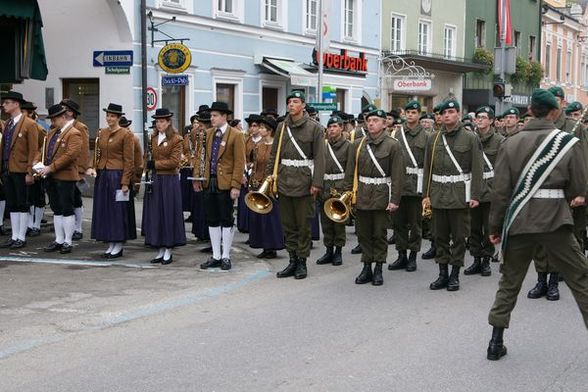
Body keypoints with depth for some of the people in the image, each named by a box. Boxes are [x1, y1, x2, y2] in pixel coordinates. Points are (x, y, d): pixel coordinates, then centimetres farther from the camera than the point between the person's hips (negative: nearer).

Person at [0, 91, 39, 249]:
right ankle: (14, 237, 17)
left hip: (20, 171, -7)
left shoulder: (29, 124, -8)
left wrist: (30, 172, -16)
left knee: (22, 205, 1)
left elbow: (33, 150, -11)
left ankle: (21, 238, 8)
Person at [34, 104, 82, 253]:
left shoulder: (74, 134, -10)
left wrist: (50, 168, -22)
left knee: (67, 210, 0)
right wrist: (37, 161, -1)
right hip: (51, 178, 8)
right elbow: (43, 150, 21)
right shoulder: (52, 133, 17)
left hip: (65, 177, -8)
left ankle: (67, 242, 6)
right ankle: (59, 240, 20)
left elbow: (70, 155, -20)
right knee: (56, 210, 13)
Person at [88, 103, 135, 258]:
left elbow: (129, 160, -9)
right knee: (104, 209, 8)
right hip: (102, 176, 7)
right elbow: (98, 154, 17)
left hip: (117, 176, -6)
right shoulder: (102, 132, 11)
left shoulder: (126, 134, -7)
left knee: (118, 210, -2)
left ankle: (119, 246, 6)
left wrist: (125, 182, -14)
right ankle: (111, 244, 16)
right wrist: (94, 168, -3)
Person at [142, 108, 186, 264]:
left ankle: (168, 251, 6)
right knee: (155, 215, 5)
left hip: (169, 181, -5)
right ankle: (160, 250, 12)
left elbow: (174, 161, -13)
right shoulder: (153, 138, 12)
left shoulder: (176, 139, -6)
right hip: (154, 180, 6)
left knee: (168, 214, -1)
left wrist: (154, 164, -13)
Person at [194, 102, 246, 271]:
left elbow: (239, 162, -10)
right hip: (209, 182, 6)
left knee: (226, 220, 3)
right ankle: (215, 256, 17)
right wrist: (197, 177, 2)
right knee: (212, 220, 9)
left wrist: (235, 186, -16)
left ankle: (226, 257, 12)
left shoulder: (235, 135, -7)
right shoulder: (208, 134, 11)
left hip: (225, 183, -5)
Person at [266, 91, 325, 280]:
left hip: (303, 181, -5)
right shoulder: (282, 127, 9)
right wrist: (271, 177, 6)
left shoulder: (314, 127, -5)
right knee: (288, 224, 9)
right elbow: (274, 154, 13)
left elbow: (319, 158, -8)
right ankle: (292, 261, 17)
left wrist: (316, 183, -14)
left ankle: (302, 262, 10)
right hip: (284, 180, 5)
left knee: (303, 225, 1)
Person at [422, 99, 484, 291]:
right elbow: (428, 168, 11)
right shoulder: (434, 139, 9)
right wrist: (426, 194, 6)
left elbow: (477, 169, -6)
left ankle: (455, 274, 11)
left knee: (458, 237, 2)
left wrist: (475, 195, -11)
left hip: (460, 194, -4)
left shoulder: (470, 138, -3)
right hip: (438, 194, 4)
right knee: (440, 236, 8)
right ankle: (443, 274, 16)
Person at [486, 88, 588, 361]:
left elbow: (500, 190, 0)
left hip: (518, 222, 2)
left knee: (510, 282, 14)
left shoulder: (510, 144, 2)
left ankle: (496, 342, 15)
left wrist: (495, 227, 8)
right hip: (554, 221, -2)